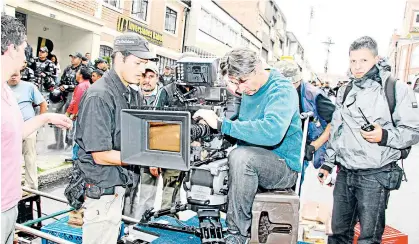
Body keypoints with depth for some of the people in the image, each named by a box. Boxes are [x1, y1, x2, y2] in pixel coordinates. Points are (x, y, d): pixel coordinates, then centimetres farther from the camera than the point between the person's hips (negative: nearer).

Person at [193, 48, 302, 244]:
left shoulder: (282, 90, -17)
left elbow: (272, 132, -36)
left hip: (285, 167, -8)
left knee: (241, 156, -34)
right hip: (256, 162, 8)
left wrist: (221, 124, -35)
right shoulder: (249, 91, 8)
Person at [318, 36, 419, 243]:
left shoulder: (396, 89, -5)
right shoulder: (345, 91, 12)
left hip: (376, 175, -5)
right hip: (345, 173, 5)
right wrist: (328, 163, 16)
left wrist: (385, 136, -24)